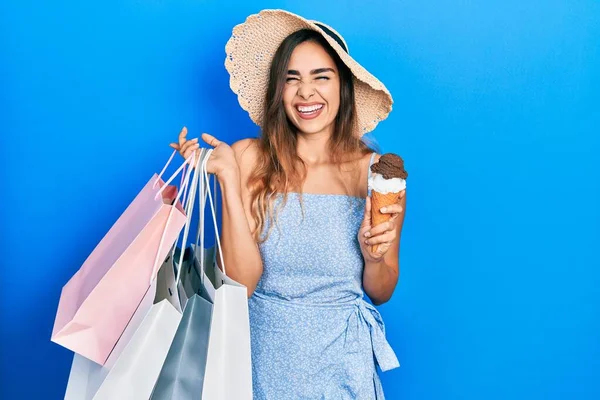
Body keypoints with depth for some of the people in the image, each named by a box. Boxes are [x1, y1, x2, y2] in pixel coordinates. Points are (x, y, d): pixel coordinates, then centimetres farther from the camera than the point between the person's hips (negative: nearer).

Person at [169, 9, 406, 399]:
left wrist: (374, 255, -21)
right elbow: (241, 282, -16)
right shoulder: (249, 159, -12)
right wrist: (228, 179, -22)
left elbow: (381, 293, 0)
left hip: (342, 362, 1)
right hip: (264, 356, 0)